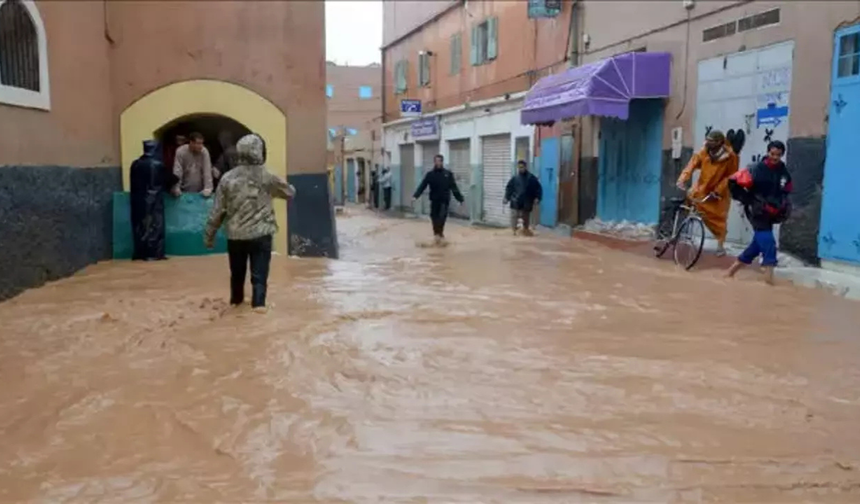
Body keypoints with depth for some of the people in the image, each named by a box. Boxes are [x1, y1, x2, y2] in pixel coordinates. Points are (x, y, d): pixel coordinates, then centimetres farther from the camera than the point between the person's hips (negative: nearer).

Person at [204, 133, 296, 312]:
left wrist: (209, 235, 10)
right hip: (261, 233, -2)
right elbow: (290, 193, 12)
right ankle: (258, 303, -8)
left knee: (237, 272, 19)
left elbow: (217, 211, 1)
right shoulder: (267, 177, -5)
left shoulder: (228, 178, -2)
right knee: (259, 273, 0)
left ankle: (236, 300, 36)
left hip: (235, 234, 2)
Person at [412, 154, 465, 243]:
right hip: (434, 200, 2)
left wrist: (460, 199, 0)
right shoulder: (430, 174, 1)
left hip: (444, 200, -1)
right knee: (434, 217, 6)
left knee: (442, 217, -15)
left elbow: (454, 188, 4)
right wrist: (415, 196, -22)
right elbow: (422, 186, -8)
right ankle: (437, 233, 21)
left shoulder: (448, 174, 2)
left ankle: (439, 234, -15)